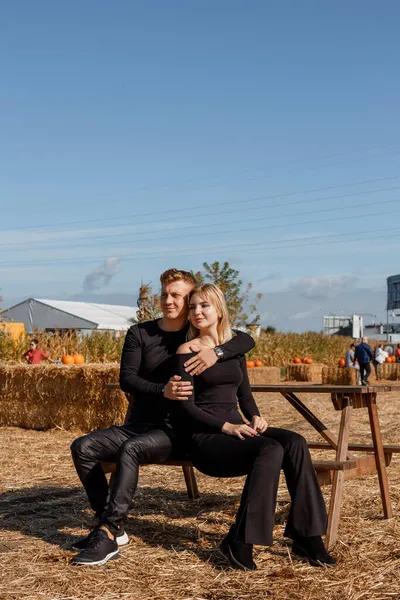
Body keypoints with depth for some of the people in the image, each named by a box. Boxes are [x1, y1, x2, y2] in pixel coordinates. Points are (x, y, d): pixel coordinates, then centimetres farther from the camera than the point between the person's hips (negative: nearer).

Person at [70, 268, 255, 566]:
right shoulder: (140, 333, 5)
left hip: (175, 432, -4)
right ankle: (114, 527, -11)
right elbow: (126, 379, -7)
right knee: (82, 447, -18)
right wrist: (162, 391, -25)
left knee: (131, 449, -34)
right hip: (136, 426, 4)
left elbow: (247, 340, -10)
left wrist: (217, 352, -29)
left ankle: (108, 535, -33)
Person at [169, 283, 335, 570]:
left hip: (236, 430, 6)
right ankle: (239, 543, -27)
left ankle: (307, 536, -18)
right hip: (204, 438, -5)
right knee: (271, 450, -31)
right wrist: (226, 426, -19)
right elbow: (185, 408, -8)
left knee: (294, 443, -21)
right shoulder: (187, 352, -2)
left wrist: (255, 417, -2)